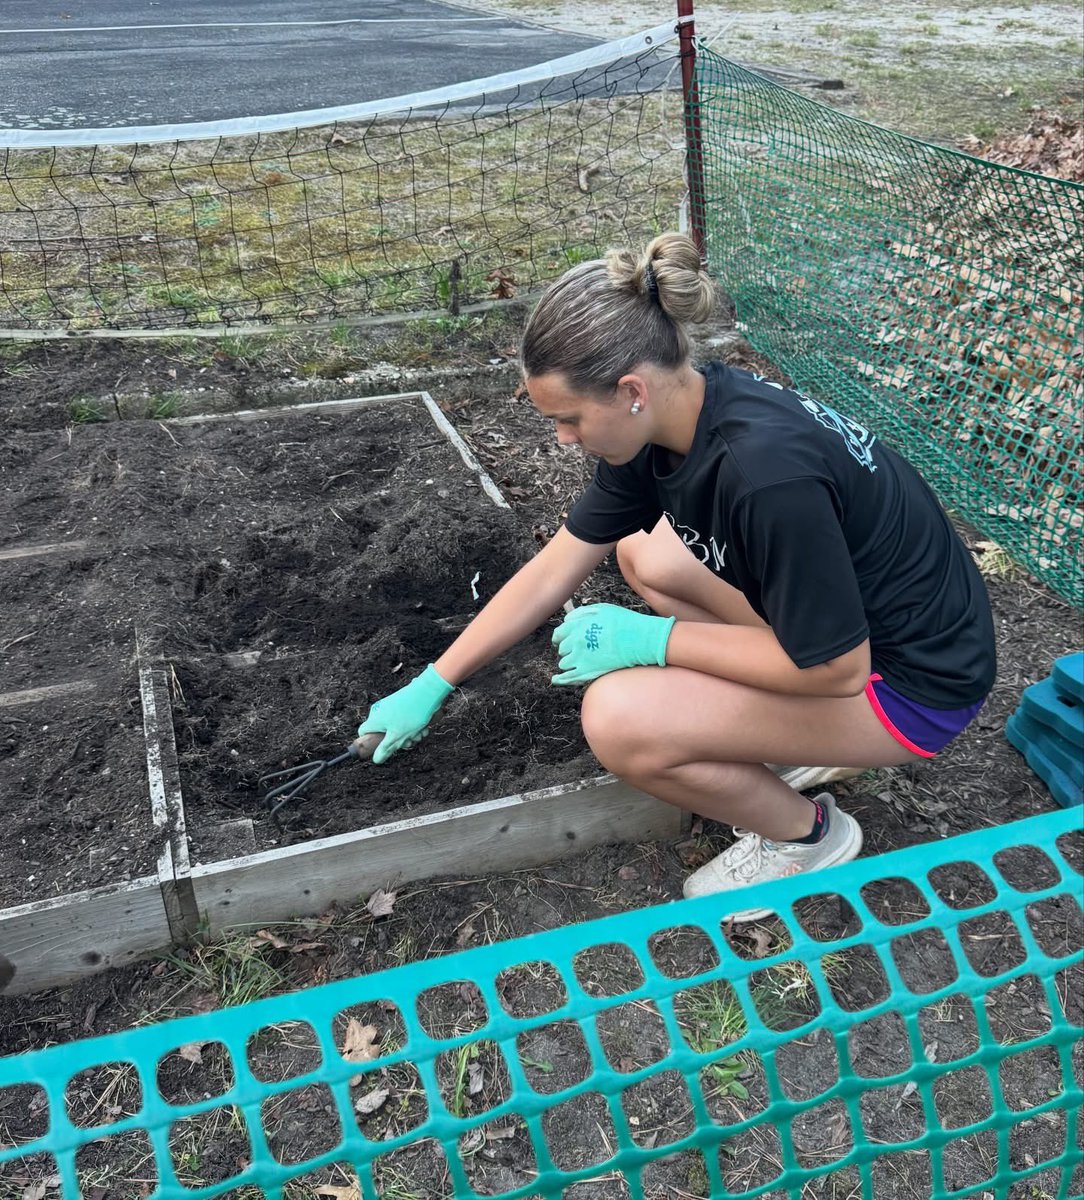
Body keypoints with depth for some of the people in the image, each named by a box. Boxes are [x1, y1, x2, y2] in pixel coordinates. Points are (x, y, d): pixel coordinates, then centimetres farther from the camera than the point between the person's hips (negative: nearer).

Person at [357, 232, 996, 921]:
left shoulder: (765, 469, -33)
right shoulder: (668, 417, -6)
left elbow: (833, 666, -26)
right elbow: (556, 567, 2)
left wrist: (649, 639, -18)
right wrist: (432, 685, 8)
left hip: (913, 677, -8)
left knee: (620, 717, -23)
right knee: (642, 553, 12)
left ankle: (805, 834, 4)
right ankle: (797, 733, 11)